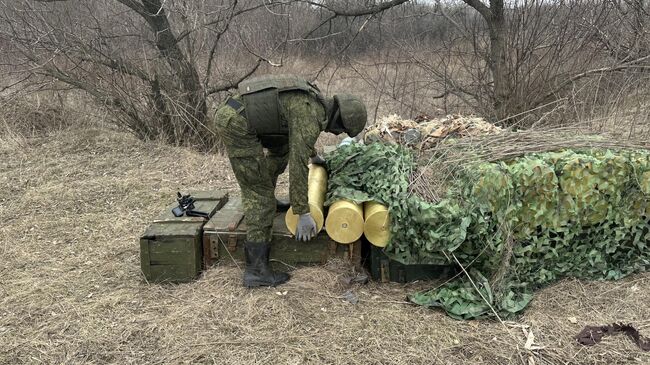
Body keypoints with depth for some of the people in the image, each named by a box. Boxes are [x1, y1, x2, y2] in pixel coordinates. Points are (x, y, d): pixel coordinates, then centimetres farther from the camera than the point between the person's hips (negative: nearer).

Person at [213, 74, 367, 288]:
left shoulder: (314, 99, 16)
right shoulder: (311, 117, -14)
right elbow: (298, 167, -19)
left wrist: (313, 155, 53)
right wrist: (303, 214, -14)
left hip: (231, 111, 10)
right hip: (237, 124, -10)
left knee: (283, 149, 27)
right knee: (259, 191, -8)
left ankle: (266, 201, 46)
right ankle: (256, 269, -8)